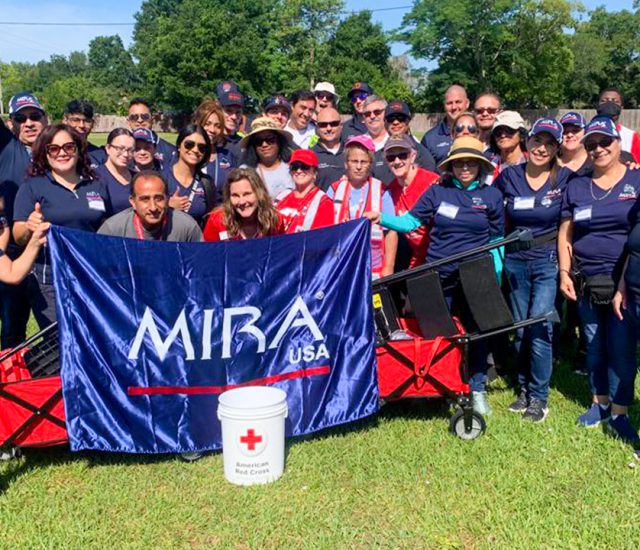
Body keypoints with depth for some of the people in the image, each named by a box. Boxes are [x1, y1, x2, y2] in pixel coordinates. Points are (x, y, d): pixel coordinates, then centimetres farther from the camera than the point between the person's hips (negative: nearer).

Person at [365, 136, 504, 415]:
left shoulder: (491, 195, 3)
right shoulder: (437, 191, 2)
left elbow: (496, 240, 7)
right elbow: (410, 221, -1)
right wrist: (382, 218, -17)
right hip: (438, 276, 1)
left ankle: (477, 389, 23)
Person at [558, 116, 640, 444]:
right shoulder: (576, 186, 10)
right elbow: (565, 233, 11)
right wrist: (564, 273, 1)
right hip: (586, 282, 3)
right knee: (594, 347, 12)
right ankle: (599, 403, 27)